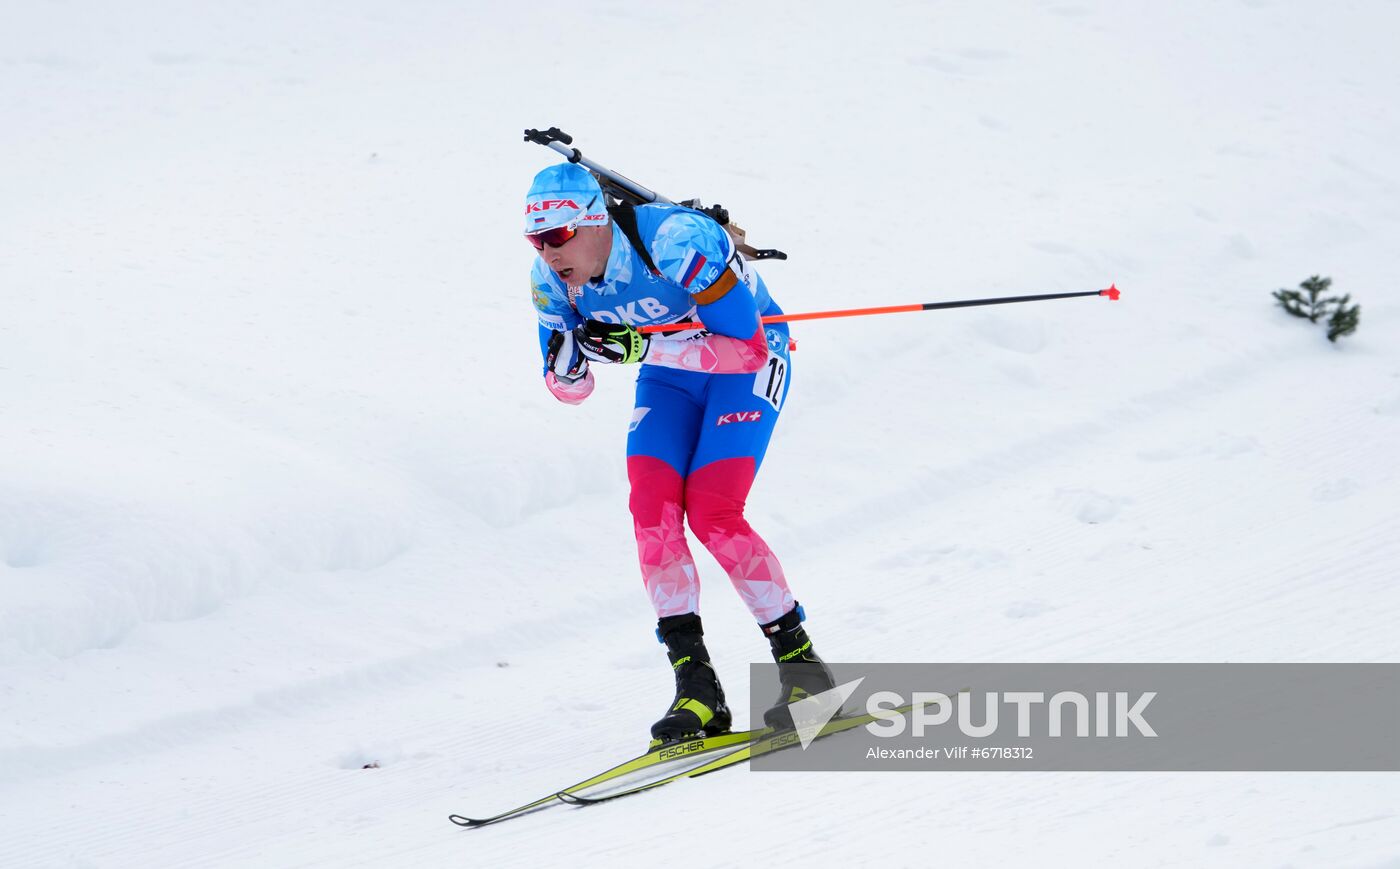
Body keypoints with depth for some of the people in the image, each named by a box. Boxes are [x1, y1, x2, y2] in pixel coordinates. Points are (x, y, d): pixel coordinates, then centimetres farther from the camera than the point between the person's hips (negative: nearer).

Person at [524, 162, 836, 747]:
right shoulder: (550, 279, -15)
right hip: (669, 374, 6)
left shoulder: (674, 242, -34)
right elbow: (569, 391, -4)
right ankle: (697, 691, -15)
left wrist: (641, 347, -39)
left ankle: (802, 665, -7)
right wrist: (566, 366, -29)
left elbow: (747, 346, -32)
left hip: (747, 365, -6)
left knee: (713, 515, -21)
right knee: (652, 509, -17)